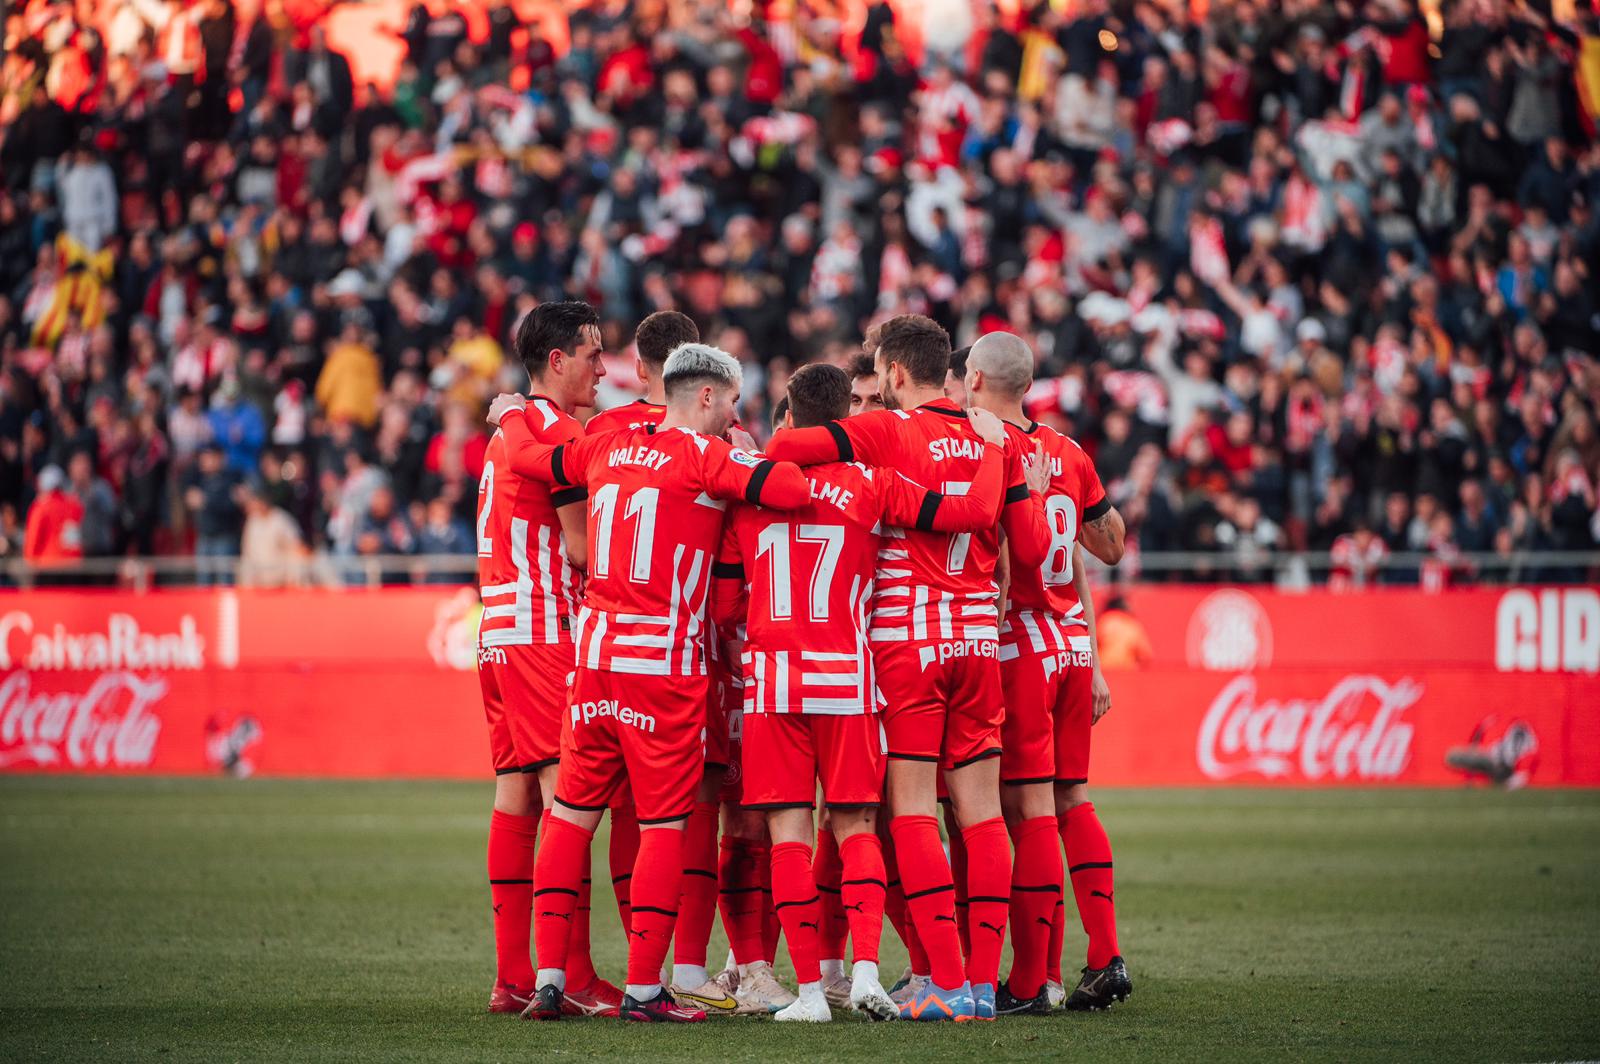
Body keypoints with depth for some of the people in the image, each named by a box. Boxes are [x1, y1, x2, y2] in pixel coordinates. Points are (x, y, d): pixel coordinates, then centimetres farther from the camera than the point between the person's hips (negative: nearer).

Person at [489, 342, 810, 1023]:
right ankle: (643, 988, -1)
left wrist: (513, 416, 48)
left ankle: (549, 978, 11)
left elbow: (527, 458, 27)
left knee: (572, 814, 12)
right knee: (664, 826, 0)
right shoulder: (704, 456, -6)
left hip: (594, 654, 6)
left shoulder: (608, 450, 11)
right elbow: (786, 489, -20)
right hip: (663, 662, -6)